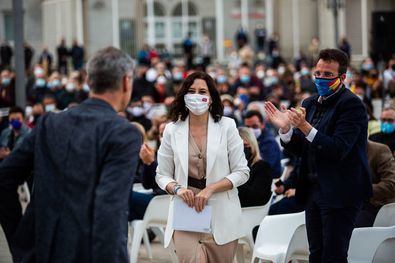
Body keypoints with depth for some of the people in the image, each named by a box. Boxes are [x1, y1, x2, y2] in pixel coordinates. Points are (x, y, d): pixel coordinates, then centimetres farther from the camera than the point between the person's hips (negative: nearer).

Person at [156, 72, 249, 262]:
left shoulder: (226, 126, 2)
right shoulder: (172, 130, 5)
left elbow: (242, 172, 1)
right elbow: (162, 175, 10)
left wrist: (210, 189, -12)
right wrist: (177, 188, -12)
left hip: (221, 215, 1)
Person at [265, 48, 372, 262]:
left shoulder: (351, 104, -12)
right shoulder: (310, 104, 13)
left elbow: (338, 150, -22)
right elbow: (301, 150, 14)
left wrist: (305, 127, -29)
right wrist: (285, 128, -4)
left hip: (340, 193, -8)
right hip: (314, 189, 8)